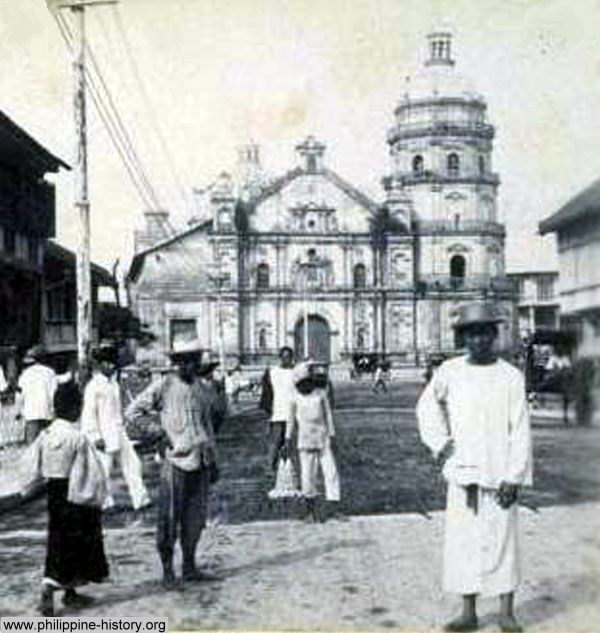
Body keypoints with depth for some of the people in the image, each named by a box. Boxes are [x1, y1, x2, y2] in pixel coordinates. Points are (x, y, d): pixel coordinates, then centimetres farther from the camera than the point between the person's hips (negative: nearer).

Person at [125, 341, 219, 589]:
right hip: (175, 460, -5)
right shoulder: (163, 386, -3)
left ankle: (189, 567, 22)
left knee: (195, 518, 10)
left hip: (200, 461, 6)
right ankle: (167, 570, 11)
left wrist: (212, 459, 20)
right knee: (169, 517, -1)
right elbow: (132, 411, -1)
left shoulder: (200, 389, 14)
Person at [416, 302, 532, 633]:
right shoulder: (449, 371, 1)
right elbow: (426, 405, 17)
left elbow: (520, 431, -5)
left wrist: (514, 478, -10)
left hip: (499, 475, -2)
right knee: (463, 541, 7)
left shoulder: (511, 376, -4)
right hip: (462, 472, 2)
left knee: (503, 540, 4)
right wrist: (439, 442, 6)